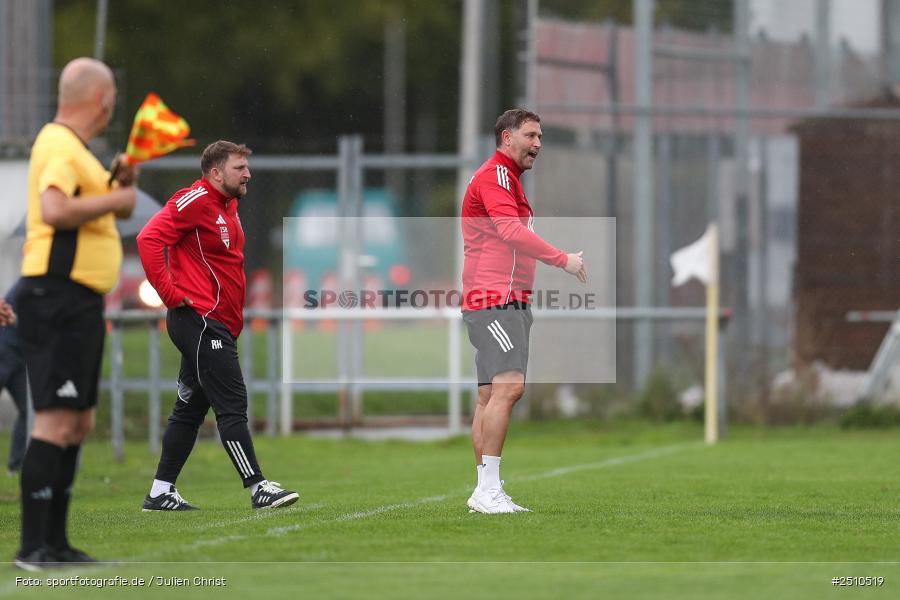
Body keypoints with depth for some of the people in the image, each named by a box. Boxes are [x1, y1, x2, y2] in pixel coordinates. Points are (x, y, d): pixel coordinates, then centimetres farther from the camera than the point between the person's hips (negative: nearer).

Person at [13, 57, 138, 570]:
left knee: (79, 424, 13)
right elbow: (54, 210, -29)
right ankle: (33, 546, -16)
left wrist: (118, 183, 15)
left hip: (80, 303, 11)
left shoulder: (73, 147, 19)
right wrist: (116, 199, -17)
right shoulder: (61, 147, -13)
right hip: (58, 298, -11)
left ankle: (55, 542, 18)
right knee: (55, 422, -14)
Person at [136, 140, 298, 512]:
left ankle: (160, 493, 15)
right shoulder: (195, 201, -12)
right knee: (232, 406, -11)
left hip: (219, 325, 10)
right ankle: (258, 488, -12)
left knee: (190, 410, 11)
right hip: (201, 321, -10)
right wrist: (171, 293, -20)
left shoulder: (228, 206, 19)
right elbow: (149, 238, -21)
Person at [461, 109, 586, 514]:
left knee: (491, 395, 7)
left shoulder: (508, 180, 23)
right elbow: (511, 231, -23)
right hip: (493, 301, -11)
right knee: (509, 386, -19)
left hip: (510, 303, 11)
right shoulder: (495, 174, -10)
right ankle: (488, 489, -22)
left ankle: (486, 494, 7)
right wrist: (563, 260, -21)